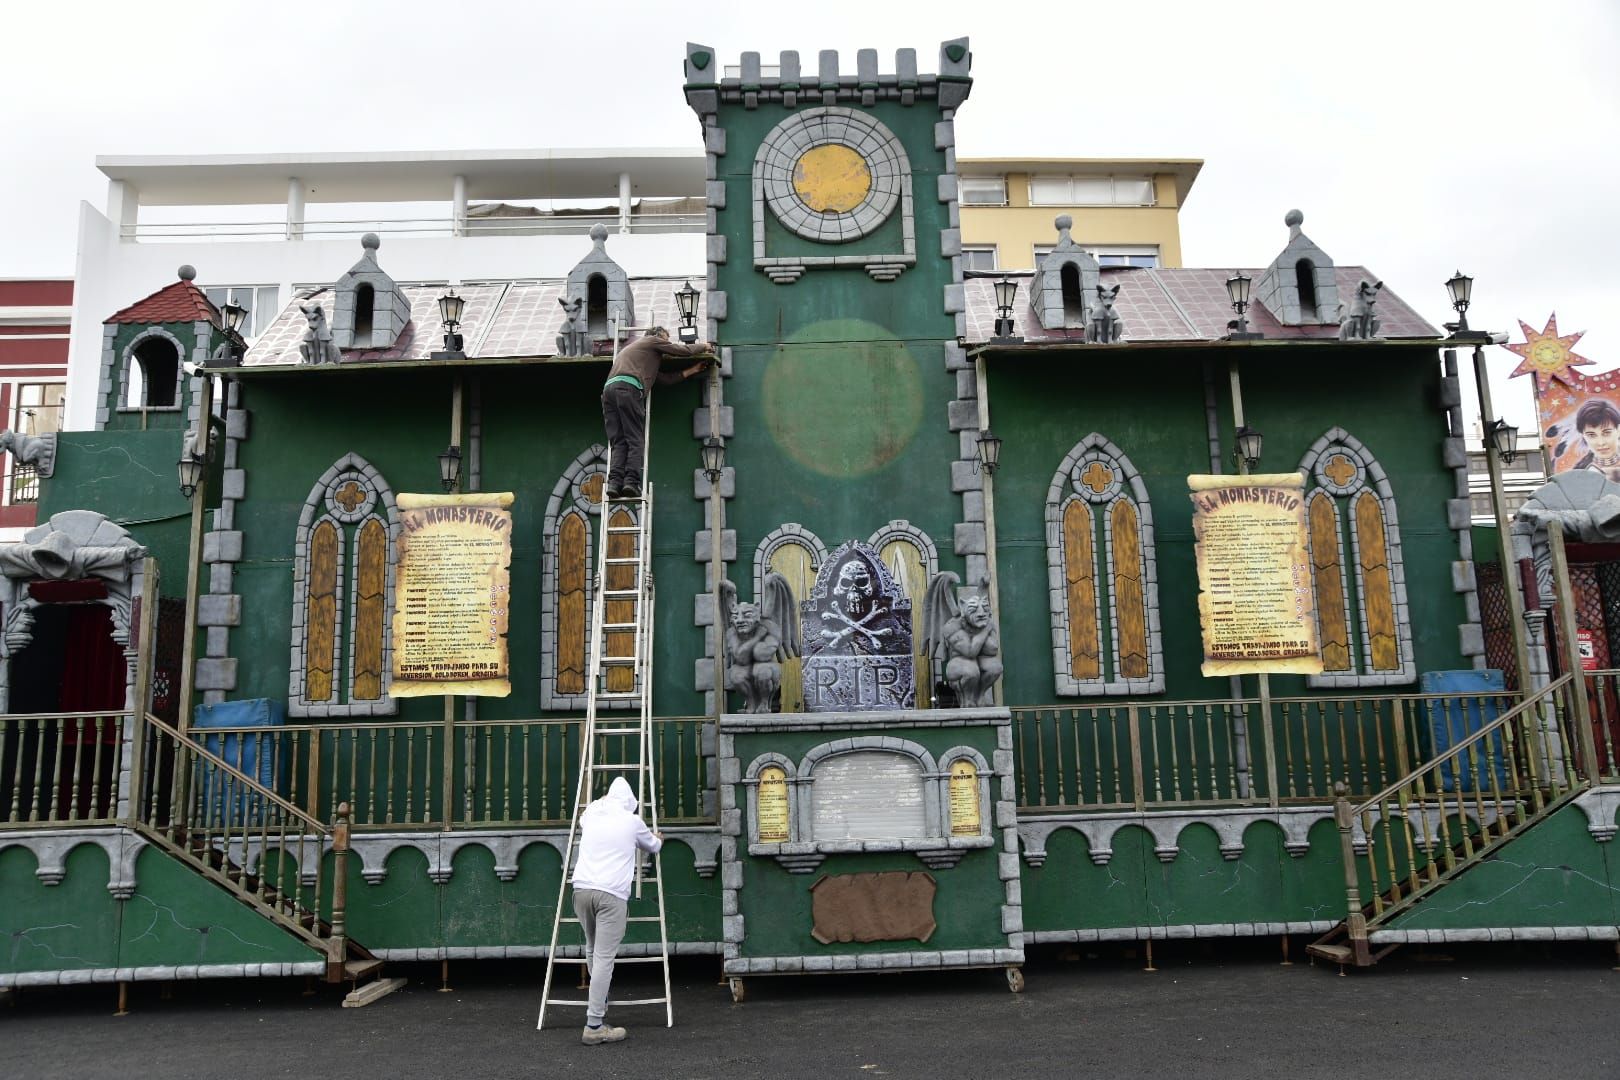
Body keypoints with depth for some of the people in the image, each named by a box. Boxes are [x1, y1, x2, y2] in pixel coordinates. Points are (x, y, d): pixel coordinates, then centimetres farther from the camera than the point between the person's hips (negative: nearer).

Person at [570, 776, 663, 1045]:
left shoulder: (591, 816, 17)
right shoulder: (632, 821, 9)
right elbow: (652, 846, 28)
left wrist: (599, 802, 63)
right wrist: (658, 839, 51)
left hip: (582, 889, 5)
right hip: (611, 894, -5)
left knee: (593, 950, 23)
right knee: (604, 958, -6)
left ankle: (599, 1001, 38)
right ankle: (594, 1026, -8)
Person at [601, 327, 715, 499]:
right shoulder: (652, 340, 21)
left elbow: (664, 378, 36)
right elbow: (684, 351, 19)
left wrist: (692, 370, 39)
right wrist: (704, 346, 38)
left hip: (609, 388, 7)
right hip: (628, 388, -7)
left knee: (618, 442, -1)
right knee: (635, 440, -8)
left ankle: (615, 482, -18)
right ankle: (631, 481, -21)